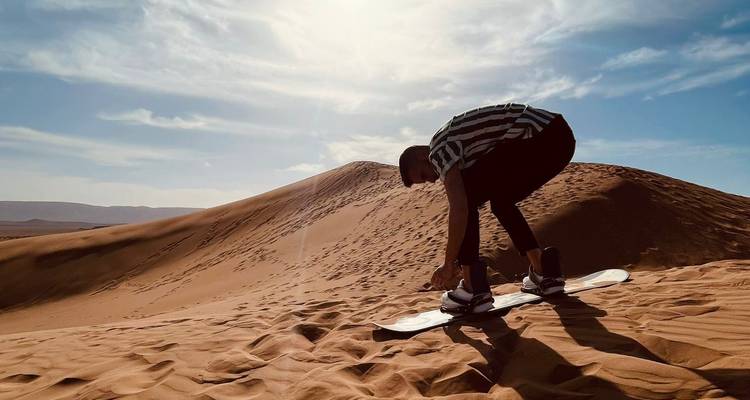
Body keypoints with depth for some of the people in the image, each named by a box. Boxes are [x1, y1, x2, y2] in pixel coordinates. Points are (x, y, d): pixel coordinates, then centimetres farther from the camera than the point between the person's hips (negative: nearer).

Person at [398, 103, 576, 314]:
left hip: (541, 137, -10)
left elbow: (459, 209, -14)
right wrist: (455, 259, 31)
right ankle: (545, 272, 23)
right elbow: (466, 209, 28)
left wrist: (448, 263, -4)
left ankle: (472, 289, -3)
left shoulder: (439, 148, -3)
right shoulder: (455, 143, 25)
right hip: (559, 138, 11)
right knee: (501, 201, 24)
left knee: (466, 195, -4)